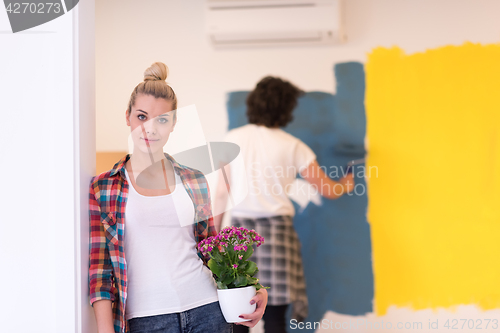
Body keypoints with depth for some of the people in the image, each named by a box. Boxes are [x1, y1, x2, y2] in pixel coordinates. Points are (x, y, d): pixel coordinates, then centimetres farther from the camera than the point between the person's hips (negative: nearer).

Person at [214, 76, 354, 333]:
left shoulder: (233, 139, 5)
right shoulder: (292, 146, 1)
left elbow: (222, 192, 4)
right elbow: (328, 190, 7)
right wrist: (345, 186, 28)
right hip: (275, 230, -2)